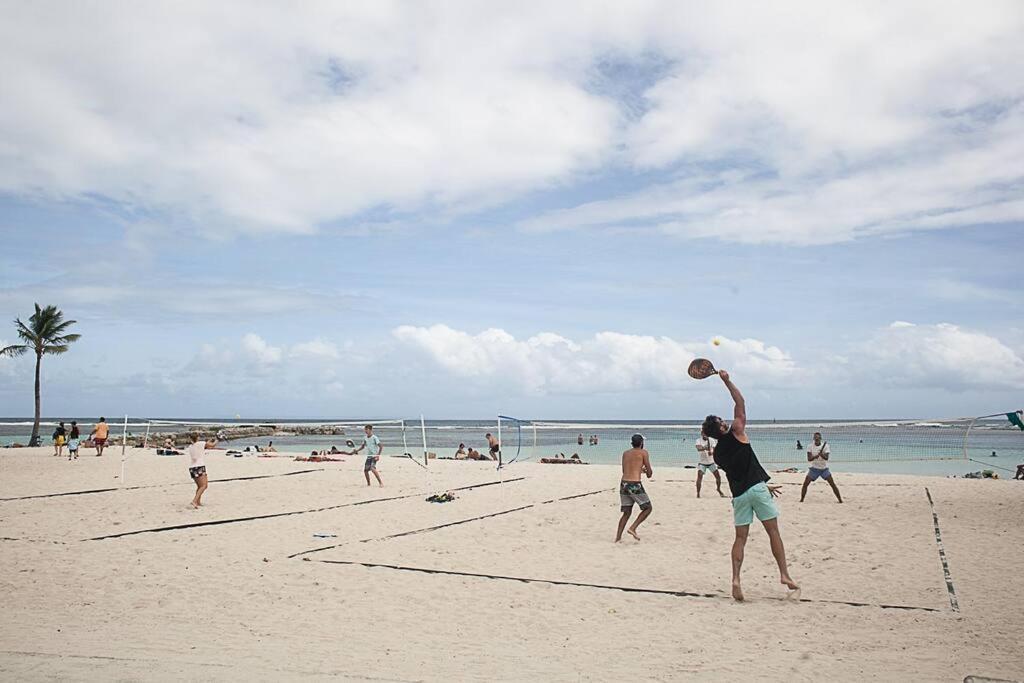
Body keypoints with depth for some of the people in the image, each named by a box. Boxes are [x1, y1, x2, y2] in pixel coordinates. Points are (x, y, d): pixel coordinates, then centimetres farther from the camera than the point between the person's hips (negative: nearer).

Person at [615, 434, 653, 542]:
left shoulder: (625, 453, 16)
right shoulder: (643, 452, 1)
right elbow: (649, 474, 1)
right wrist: (649, 472, 25)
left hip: (623, 484, 6)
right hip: (635, 484, -6)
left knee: (626, 512, 16)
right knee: (647, 508, 11)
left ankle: (618, 537, 7)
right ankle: (632, 528, -3)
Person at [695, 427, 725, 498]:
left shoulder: (711, 440, -1)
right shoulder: (699, 440, -10)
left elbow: (714, 449, -10)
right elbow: (698, 448, -29)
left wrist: (712, 452, -32)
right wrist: (704, 448, -50)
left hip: (711, 462, 3)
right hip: (702, 462, -3)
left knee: (718, 476, 3)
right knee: (699, 477, -19)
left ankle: (719, 489, 27)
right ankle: (698, 493, -9)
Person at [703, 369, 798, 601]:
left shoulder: (718, 454, 12)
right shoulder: (735, 433, -5)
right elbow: (740, 403, 3)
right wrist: (727, 381, 8)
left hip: (739, 493, 4)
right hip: (756, 487, -4)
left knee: (740, 538, 7)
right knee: (773, 532, 5)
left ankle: (736, 579, -7)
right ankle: (784, 574, 2)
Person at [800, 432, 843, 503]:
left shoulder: (825, 446, -8)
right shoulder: (810, 447, -4)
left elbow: (826, 458, -20)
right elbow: (809, 459, -12)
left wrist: (821, 454, -41)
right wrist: (815, 456, -32)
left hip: (824, 468, -1)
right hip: (814, 468, 1)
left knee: (833, 484, -8)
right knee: (805, 484, -7)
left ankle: (840, 500, 2)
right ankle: (801, 500, 7)